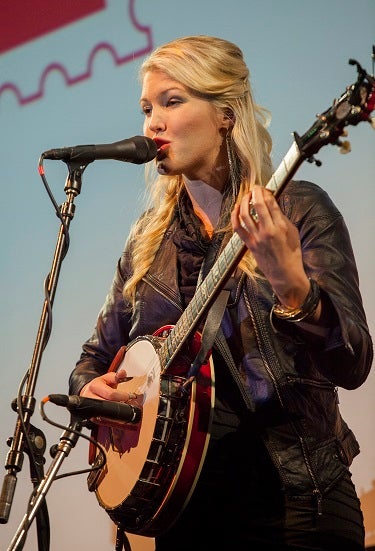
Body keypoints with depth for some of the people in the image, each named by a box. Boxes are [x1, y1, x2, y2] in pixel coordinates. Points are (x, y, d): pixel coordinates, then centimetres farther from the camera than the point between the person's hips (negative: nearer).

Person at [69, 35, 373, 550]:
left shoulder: (299, 209, -7)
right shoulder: (151, 236, 8)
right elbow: (99, 352, 17)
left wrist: (290, 283, -33)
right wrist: (91, 387, -5)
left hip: (290, 502, -5)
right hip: (181, 501, 5)